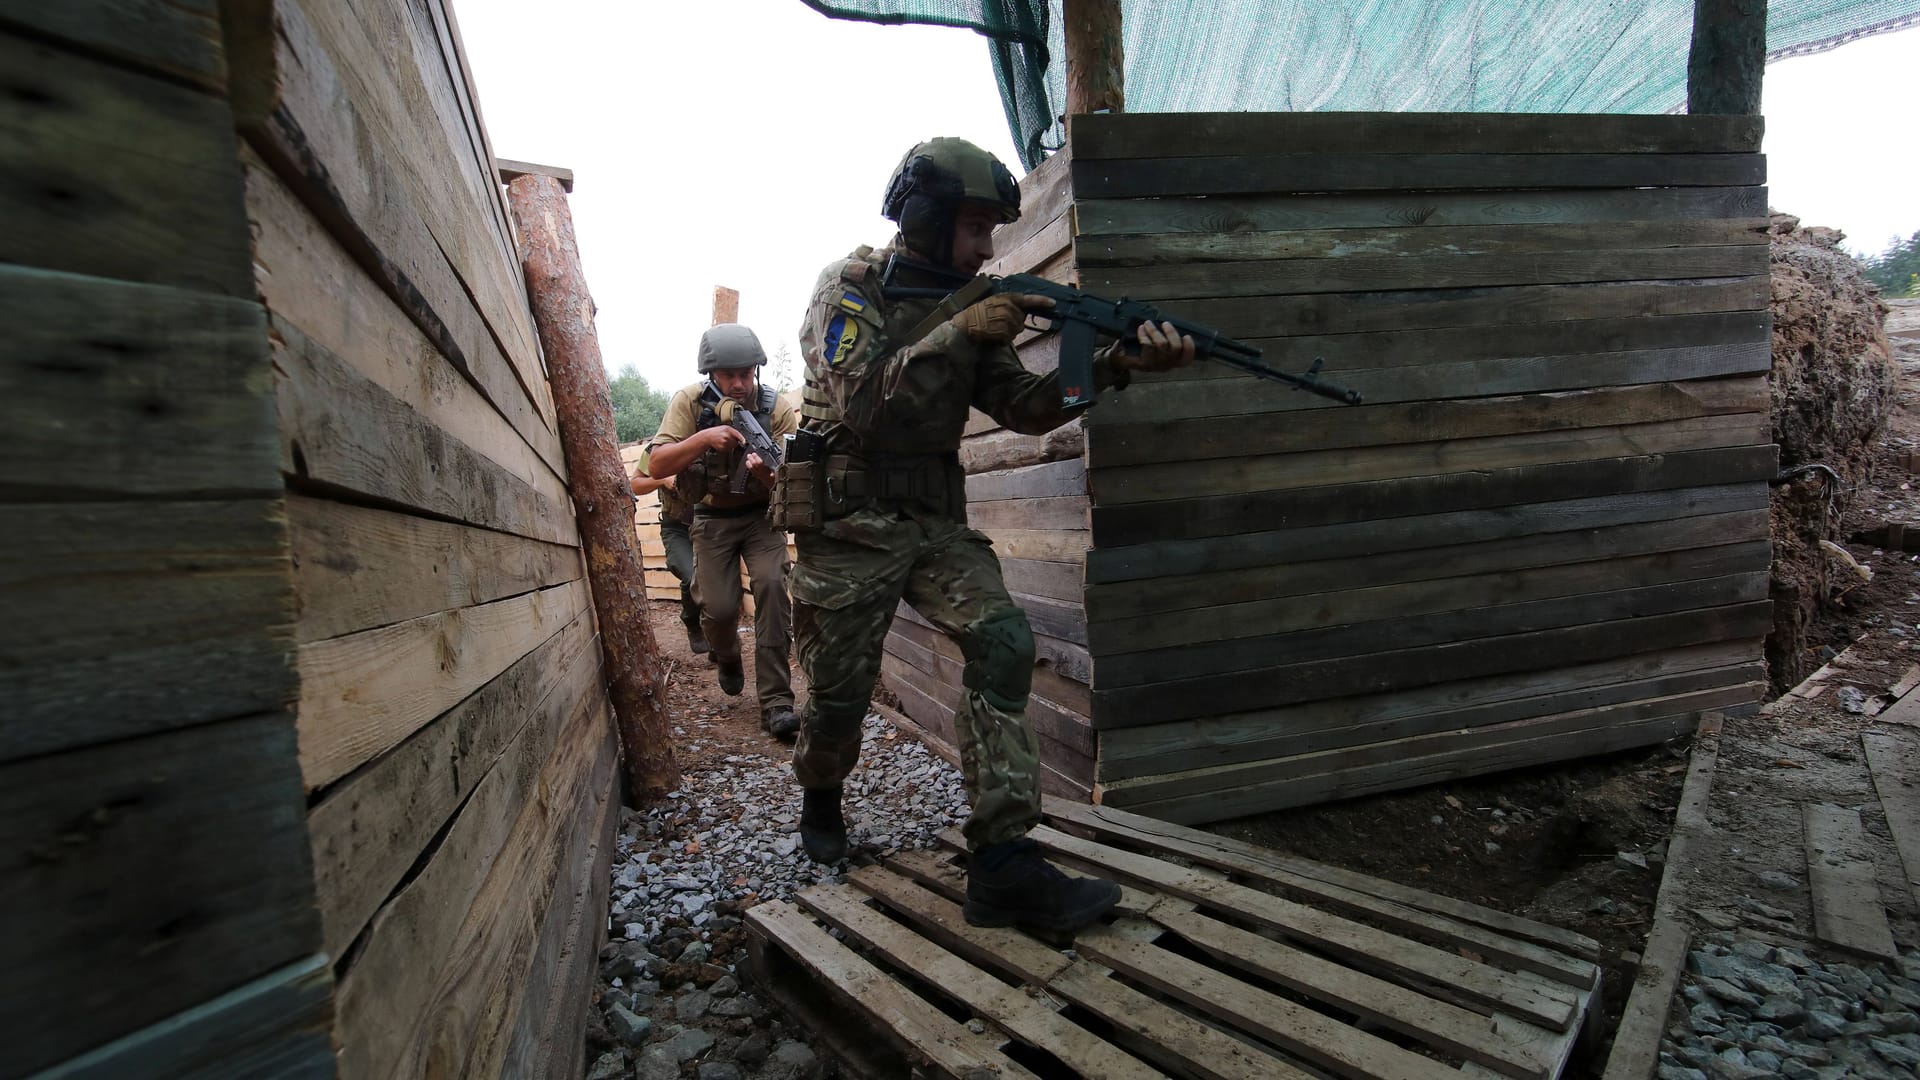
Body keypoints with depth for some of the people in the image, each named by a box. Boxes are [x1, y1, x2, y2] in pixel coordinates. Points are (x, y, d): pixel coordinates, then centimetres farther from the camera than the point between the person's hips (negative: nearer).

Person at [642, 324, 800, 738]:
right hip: (712, 518, 1)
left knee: (772, 585, -23)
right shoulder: (690, 402, -10)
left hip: (762, 515, 0)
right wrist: (704, 437, -31)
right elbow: (655, 465, -17)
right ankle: (727, 658, 27)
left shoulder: (778, 408, -13)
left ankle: (775, 702, -19)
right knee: (718, 608, -11)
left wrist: (765, 471, -39)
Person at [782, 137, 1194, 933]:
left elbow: (1025, 407, 0)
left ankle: (1002, 866, -13)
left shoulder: (964, 306, 10)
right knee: (839, 694, 4)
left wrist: (1117, 365, -14)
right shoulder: (849, 290, -6)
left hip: (936, 522, 5)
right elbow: (860, 399, -22)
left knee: (1004, 643, -17)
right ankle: (820, 799, 38)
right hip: (850, 523, -4)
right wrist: (959, 333, -26)